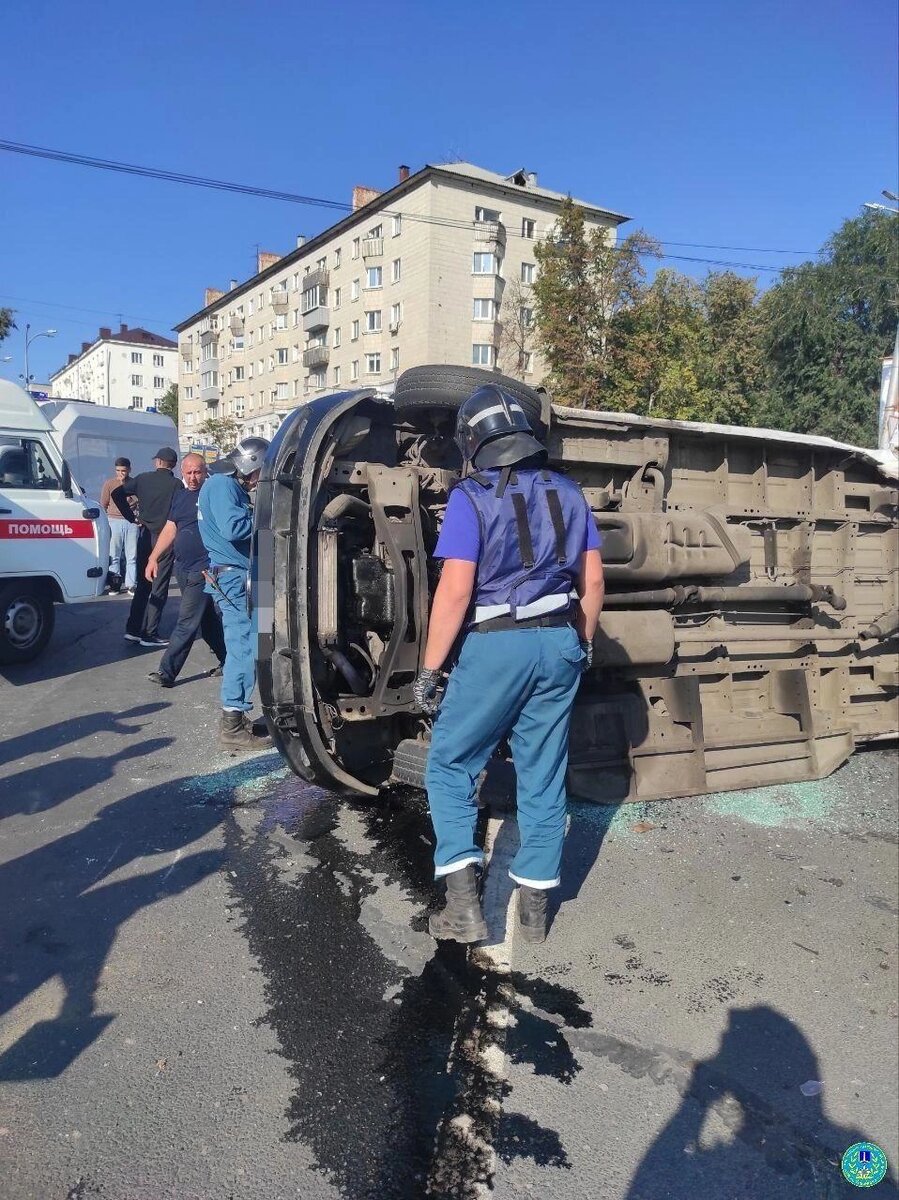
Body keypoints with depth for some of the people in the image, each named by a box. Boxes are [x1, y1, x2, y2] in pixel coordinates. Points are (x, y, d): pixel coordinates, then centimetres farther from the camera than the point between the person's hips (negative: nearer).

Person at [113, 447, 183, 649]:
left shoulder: (143, 478, 3)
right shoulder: (176, 484, -9)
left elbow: (117, 493, 4)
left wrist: (131, 517, 9)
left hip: (145, 536, 5)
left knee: (142, 585, 16)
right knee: (159, 588, 1)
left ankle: (133, 629, 17)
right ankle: (149, 634, 2)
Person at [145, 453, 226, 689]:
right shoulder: (179, 496, 15)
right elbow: (170, 529, 18)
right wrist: (153, 558, 12)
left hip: (203, 570, -7)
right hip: (182, 569, 8)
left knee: (187, 623, -7)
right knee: (208, 619, 15)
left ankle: (167, 672, -6)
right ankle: (227, 661, 27)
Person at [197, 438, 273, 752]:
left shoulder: (230, 485, 20)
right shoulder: (222, 485, -12)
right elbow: (233, 528, -25)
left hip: (235, 576, 11)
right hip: (232, 577, -11)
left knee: (241, 648, 14)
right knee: (244, 649, -10)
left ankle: (237, 719, 22)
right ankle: (233, 727, -5)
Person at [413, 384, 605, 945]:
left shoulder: (471, 498, -8)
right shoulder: (568, 493, 9)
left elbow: (455, 591, -15)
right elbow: (593, 580, 10)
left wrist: (430, 669, -8)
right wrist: (583, 645, 21)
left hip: (496, 645, -5)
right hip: (559, 645, 6)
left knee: (450, 766, 10)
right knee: (544, 776, 13)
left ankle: (464, 903, 5)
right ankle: (535, 905, 22)